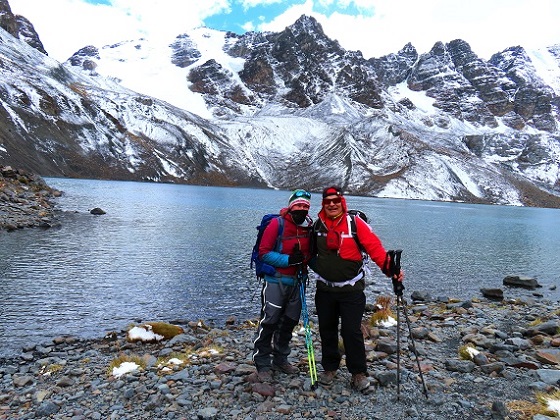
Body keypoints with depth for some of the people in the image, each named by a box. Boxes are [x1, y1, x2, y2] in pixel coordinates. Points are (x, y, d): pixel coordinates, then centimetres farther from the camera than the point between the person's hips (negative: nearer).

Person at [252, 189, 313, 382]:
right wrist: (288, 260, -21)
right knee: (269, 322, -2)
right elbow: (264, 252, -14)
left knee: (289, 322, 15)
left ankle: (280, 360, 31)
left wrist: (304, 259, -6)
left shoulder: (309, 227, 4)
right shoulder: (277, 224, -13)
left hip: (296, 281, 6)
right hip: (275, 280, -6)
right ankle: (262, 365, 11)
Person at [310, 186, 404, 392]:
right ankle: (329, 368, 30)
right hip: (325, 289, 4)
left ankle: (358, 373, 16)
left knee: (352, 332, -2)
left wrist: (390, 268, -28)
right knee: (327, 330, 13)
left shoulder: (355, 223, -11)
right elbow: (312, 250, 21)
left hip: (351, 290, -4)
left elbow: (374, 247, -18)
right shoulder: (318, 225, 2)